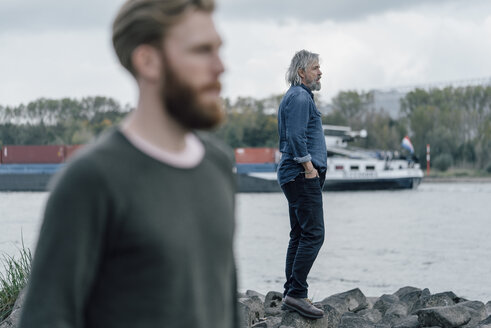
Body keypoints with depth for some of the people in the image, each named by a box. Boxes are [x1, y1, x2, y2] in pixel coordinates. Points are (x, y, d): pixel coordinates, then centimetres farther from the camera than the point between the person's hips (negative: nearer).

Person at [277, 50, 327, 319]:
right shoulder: (300, 97, -11)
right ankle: (296, 294, -15)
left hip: (297, 177, 11)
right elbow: (296, 136, -21)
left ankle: (291, 295, 11)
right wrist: (308, 166, -18)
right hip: (303, 176, -11)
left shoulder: (297, 96, 23)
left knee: (299, 236, 10)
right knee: (313, 234, -14)